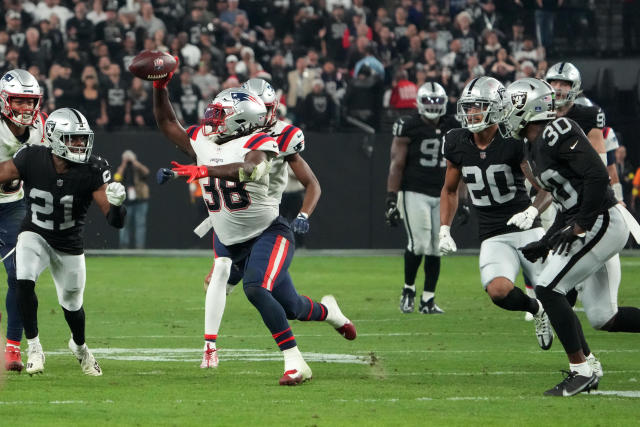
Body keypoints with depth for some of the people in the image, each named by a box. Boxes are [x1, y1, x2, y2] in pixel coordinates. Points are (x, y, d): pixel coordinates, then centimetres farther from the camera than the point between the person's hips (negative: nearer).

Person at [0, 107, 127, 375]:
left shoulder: (92, 171, -23)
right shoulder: (31, 160, -22)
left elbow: (115, 221, -23)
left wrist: (116, 204, -46)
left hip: (69, 246, 1)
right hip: (34, 235, -1)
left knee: (72, 305, 15)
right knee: (24, 282, -28)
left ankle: (79, 346, 48)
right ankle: (34, 348, -12)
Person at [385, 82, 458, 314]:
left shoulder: (451, 127, 8)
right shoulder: (409, 127, -6)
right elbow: (397, 164, -6)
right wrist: (391, 197, -11)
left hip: (442, 196, 5)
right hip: (415, 193, -5)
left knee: (436, 248, 2)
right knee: (420, 242, -15)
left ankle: (428, 300, 11)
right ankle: (408, 289, 7)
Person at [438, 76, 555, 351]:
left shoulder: (514, 142, -10)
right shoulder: (457, 144, 3)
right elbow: (450, 190, 19)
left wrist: (532, 210, -31)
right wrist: (444, 230, 8)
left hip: (527, 230, -2)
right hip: (493, 238, 2)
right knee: (498, 291, -27)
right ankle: (535, 310, 7)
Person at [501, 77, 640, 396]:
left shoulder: (556, 133, -15)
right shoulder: (533, 148, 16)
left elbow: (598, 176, -22)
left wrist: (579, 228, -23)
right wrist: (547, 242, 17)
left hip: (602, 223, -10)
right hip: (595, 226, 10)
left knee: (548, 288, -12)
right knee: (603, 319, 9)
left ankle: (581, 369, -7)